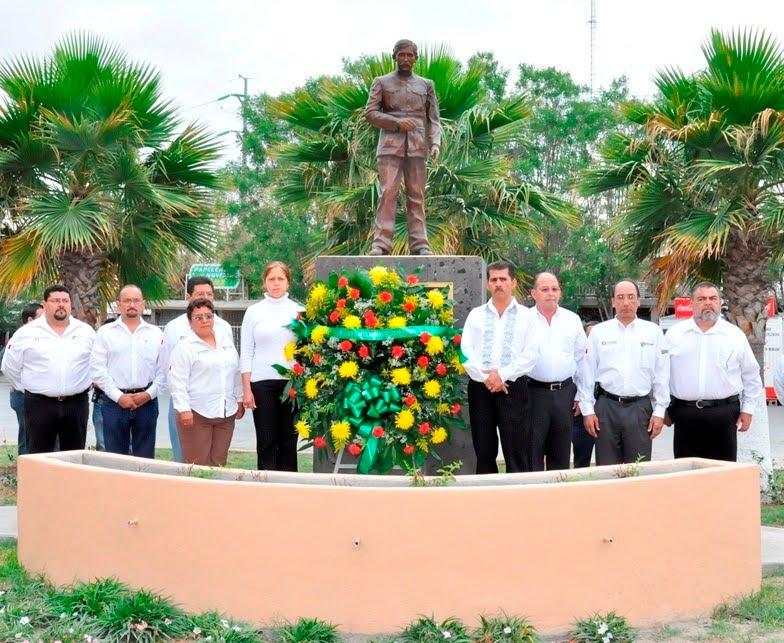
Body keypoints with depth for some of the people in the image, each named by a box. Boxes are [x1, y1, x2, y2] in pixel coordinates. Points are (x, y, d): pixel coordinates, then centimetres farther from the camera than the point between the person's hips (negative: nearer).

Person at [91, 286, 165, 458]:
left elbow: (163, 371, 5)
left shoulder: (156, 334, 8)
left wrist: (149, 394, -8)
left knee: (145, 458, 5)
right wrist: (119, 396, -9)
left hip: (147, 401, 1)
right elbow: (98, 370, -2)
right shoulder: (105, 332, 4)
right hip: (115, 402, -1)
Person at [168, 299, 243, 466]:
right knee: (197, 464, -5)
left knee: (218, 462, 8)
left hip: (226, 412, 6)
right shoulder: (185, 347, -5)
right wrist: (184, 409, -17)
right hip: (196, 412, -6)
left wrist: (239, 399, 16)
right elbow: (177, 381, -11)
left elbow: (236, 373, 19)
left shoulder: (226, 340, 13)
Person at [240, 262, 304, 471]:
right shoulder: (254, 312, 5)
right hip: (262, 383, 0)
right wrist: (246, 389, -2)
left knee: (288, 440, 4)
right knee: (266, 441, 1)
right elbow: (246, 353, 4)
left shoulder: (299, 311, 5)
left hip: (292, 382, 0)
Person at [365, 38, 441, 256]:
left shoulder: (426, 85, 17)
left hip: (417, 147, 2)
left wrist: (435, 142, -3)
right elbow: (370, 113, 5)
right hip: (390, 145, -2)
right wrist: (397, 122, -9)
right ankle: (381, 244, -13)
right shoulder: (382, 82, 12)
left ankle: (420, 245, -2)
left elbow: (433, 118, 14)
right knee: (388, 193, -11)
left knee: (416, 196, 0)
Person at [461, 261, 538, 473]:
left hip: (513, 388, -2)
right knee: (484, 451, 8)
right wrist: (485, 377, -12)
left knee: (516, 451, -3)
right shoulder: (476, 314, 9)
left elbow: (529, 355, -4)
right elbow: (465, 352, 1)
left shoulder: (525, 316, 4)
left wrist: (502, 375, -13)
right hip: (480, 388, 2)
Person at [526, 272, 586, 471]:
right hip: (534, 392, -3)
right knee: (533, 452, 0)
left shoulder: (572, 320, 9)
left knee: (561, 454, 10)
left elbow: (581, 359, 13)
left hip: (565, 393, 3)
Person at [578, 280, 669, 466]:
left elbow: (662, 375, 6)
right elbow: (587, 372, 6)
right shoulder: (599, 331, 5)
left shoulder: (653, 332, 5)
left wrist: (659, 412, 1)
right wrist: (587, 410, 1)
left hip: (640, 407, 0)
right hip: (606, 407, 0)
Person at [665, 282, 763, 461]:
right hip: (685, 414, 0)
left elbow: (751, 377, 11)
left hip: (723, 414, 0)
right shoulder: (674, 334, 6)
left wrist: (747, 410, 6)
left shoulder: (735, 335, 6)